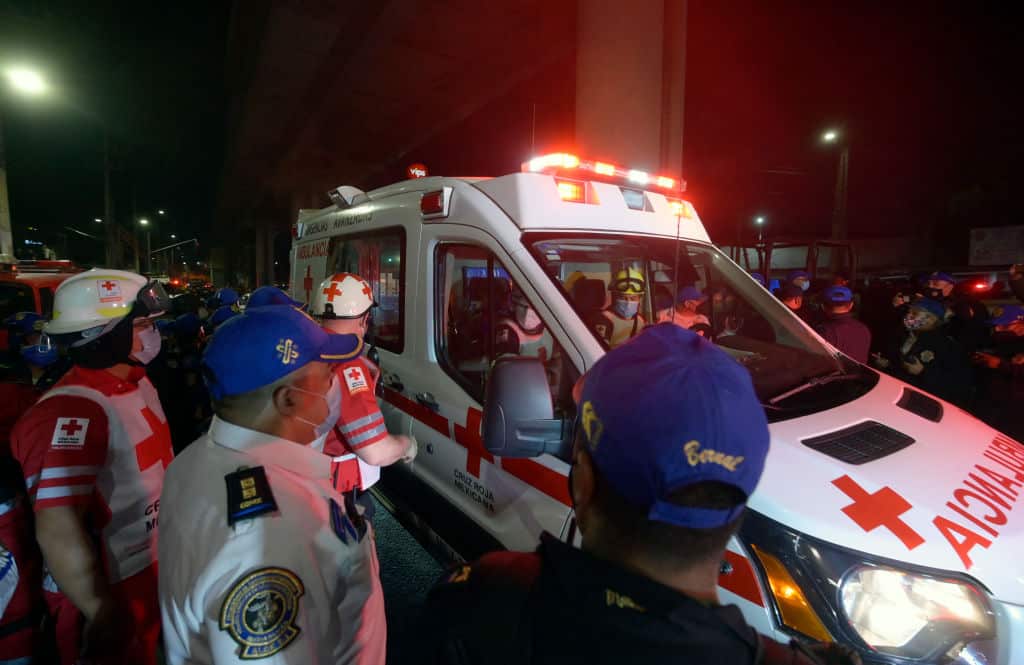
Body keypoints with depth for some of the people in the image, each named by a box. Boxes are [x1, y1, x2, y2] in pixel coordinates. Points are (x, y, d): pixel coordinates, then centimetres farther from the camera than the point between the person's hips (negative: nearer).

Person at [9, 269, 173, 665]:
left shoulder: (139, 385, 1)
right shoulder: (73, 410, -27)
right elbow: (58, 533, -30)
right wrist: (104, 615, -22)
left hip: (153, 572, 8)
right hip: (109, 593, -8)